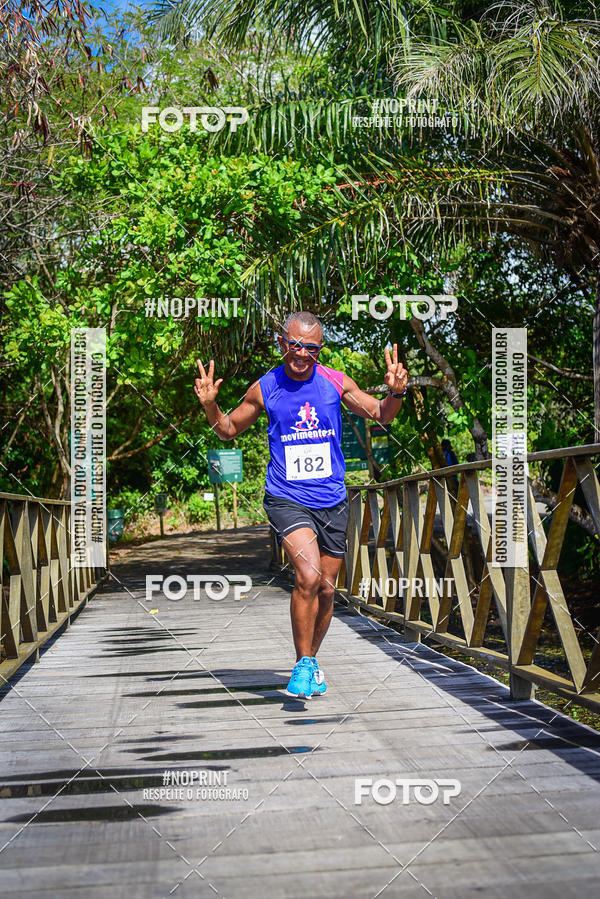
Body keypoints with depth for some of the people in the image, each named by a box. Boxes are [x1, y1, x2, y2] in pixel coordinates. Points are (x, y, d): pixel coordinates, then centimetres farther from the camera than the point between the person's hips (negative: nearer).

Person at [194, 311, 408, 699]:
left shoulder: (336, 382, -1)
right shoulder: (264, 389, -2)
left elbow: (381, 415, 7)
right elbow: (229, 430, 11)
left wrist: (396, 393, -14)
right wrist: (210, 405, -8)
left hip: (332, 502, 3)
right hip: (287, 500, -3)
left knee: (326, 588, 11)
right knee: (309, 575, -23)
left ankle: (312, 659, 35)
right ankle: (303, 664, -6)